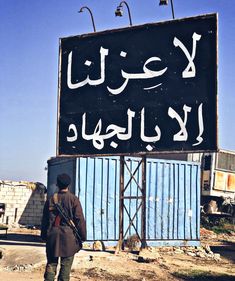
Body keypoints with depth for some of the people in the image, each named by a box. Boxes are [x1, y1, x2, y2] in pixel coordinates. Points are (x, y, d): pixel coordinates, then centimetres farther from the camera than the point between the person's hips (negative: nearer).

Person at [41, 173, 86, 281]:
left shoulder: (50, 199, 5)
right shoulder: (74, 199, -5)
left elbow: (45, 220, 10)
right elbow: (79, 219, -6)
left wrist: (44, 236, 19)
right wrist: (82, 236, 2)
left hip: (53, 236, 3)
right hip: (69, 236, -3)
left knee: (51, 263, 9)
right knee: (66, 264, 3)